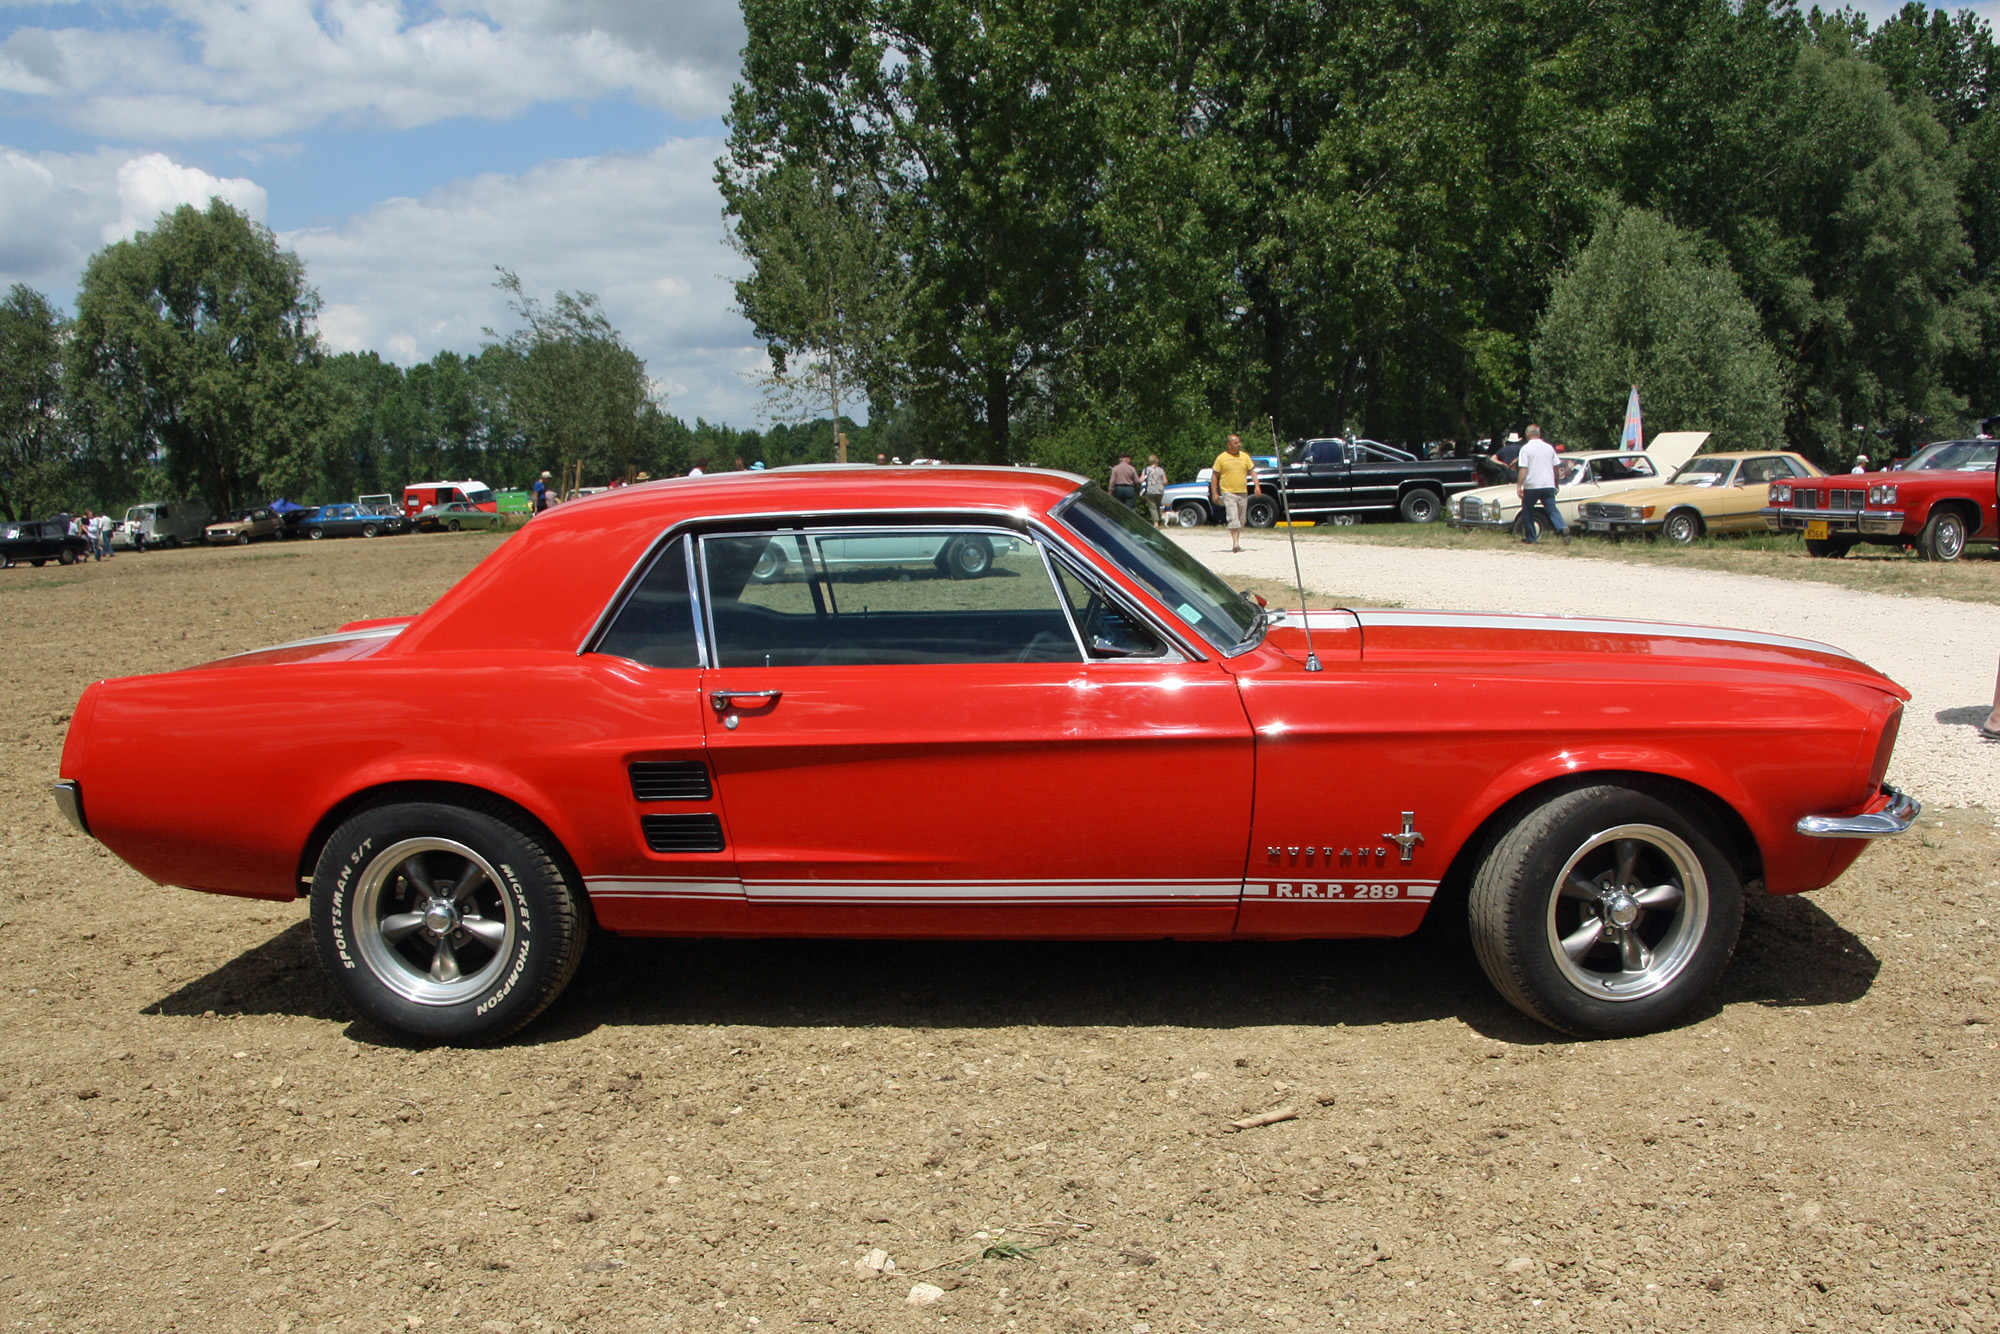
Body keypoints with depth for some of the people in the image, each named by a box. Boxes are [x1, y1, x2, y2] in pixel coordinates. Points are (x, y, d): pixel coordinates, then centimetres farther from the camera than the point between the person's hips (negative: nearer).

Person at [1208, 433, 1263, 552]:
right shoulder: (1222, 458, 0)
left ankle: (1238, 542, 20)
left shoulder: (1244, 456, 11)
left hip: (1243, 493, 5)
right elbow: (1214, 476, 1)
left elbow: (1252, 471, 12)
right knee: (1233, 518, -16)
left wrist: (1257, 485, -3)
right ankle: (1235, 543, -21)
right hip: (1228, 493, -4)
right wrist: (1214, 493, -5)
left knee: (1241, 520, 9)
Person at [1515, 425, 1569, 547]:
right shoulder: (1549, 447, 11)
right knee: (1552, 509, 2)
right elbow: (1555, 468, 15)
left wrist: (1518, 485, -12)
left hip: (1531, 486, -4)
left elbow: (1524, 469, -13)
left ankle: (1531, 538, 14)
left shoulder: (1526, 448, -5)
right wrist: (1555, 485, 26)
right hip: (1548, 485, 4)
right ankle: (1562, 528, -23)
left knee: (1527, 511, 12)